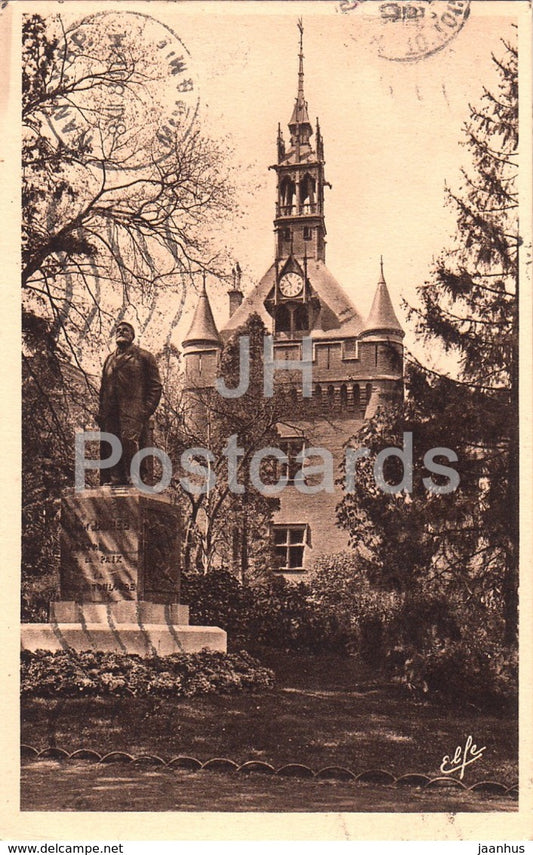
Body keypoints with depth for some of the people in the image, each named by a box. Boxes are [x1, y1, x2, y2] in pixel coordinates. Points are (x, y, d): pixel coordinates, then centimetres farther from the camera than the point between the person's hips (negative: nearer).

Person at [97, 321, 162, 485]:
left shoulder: (144, 356, 11)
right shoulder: (109, 359, 26)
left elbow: (155, 386, 4)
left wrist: (147, 409, -8)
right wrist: (101, 412, 12)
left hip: (133, 413, -5)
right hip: (110, 414, 5)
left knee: (131, 441, -17)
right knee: (109, 447, -3)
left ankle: (134, 479, -16)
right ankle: (114, 480, -3)